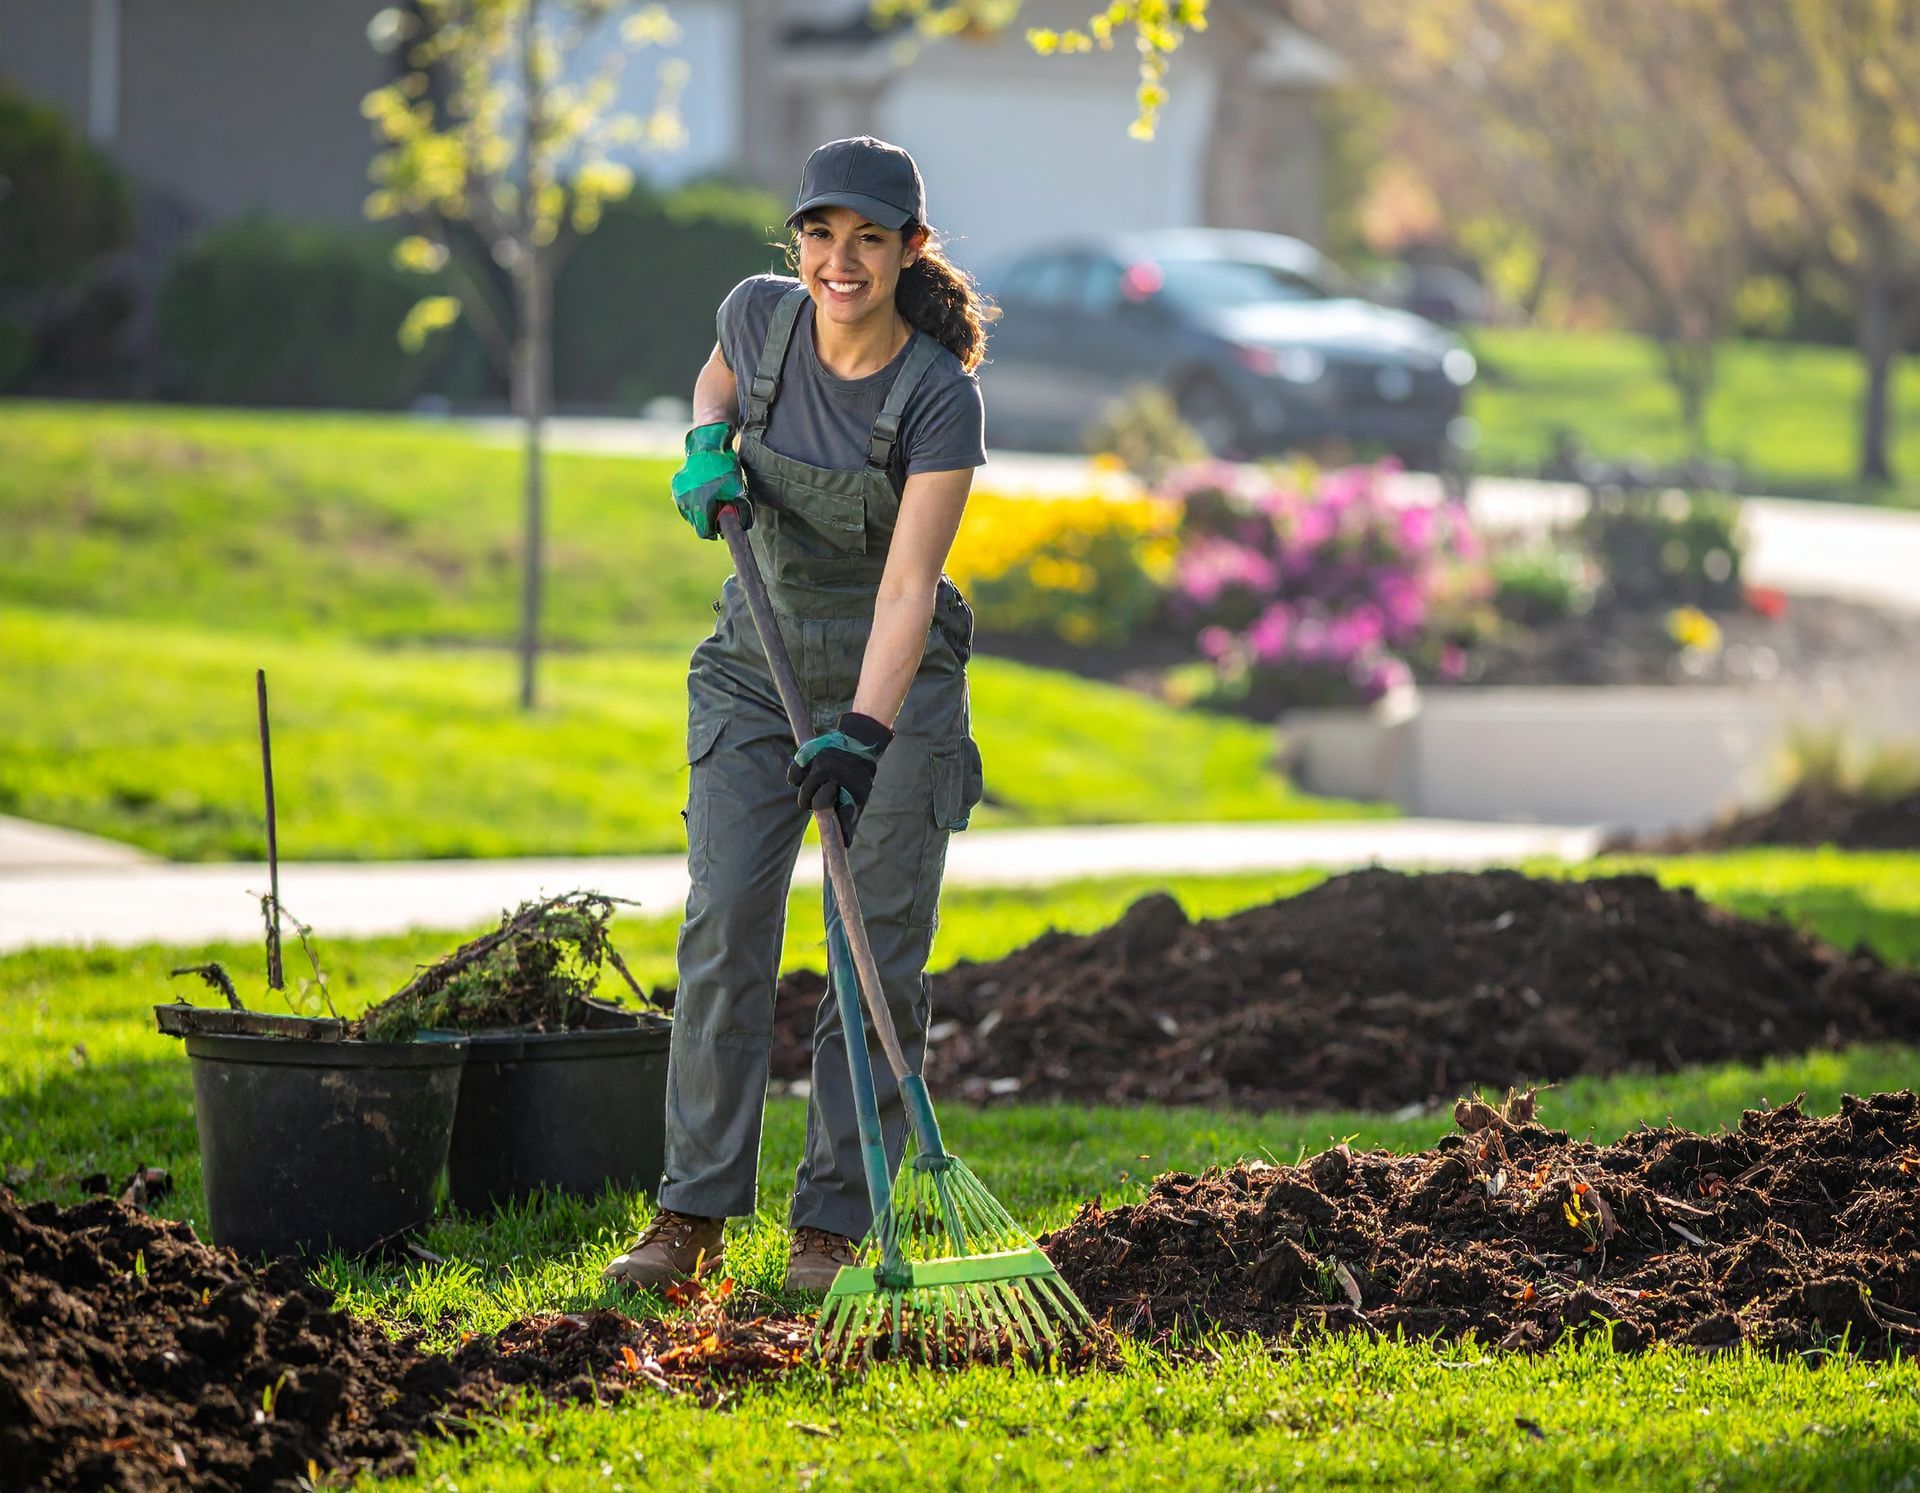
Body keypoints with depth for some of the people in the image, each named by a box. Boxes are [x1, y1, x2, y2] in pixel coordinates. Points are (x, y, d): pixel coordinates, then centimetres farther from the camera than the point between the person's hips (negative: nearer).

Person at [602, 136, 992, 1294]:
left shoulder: (941, 399, -20)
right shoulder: (762, 315, -8)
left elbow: (907, 589, -27)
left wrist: (862, 734, -38)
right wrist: (708, 442, -5)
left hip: (890, 678, -3)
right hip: (756, 666, 3)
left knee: (879, 961, -3)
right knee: (725, 929, -7)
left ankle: (833, 1226, 4)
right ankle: (695, 1214, -4)